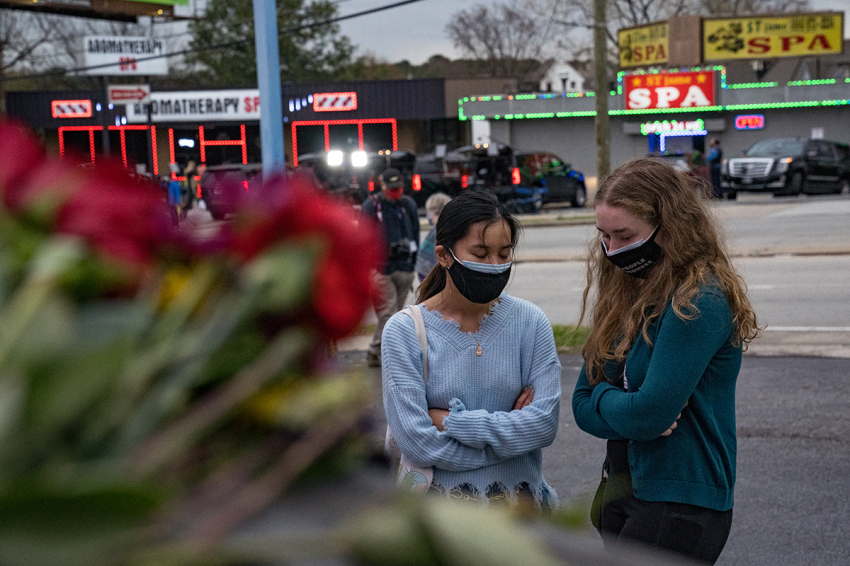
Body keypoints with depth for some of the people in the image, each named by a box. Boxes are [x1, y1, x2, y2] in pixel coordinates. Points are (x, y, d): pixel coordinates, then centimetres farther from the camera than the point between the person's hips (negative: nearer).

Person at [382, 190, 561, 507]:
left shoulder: (529, 321, -6)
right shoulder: (404, 331, -12)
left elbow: (545, 422, -15)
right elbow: (416, 442, -18)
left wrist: (450, 421, -17)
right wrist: (510, 428, -15)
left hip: (519, 503, 2)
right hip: (441, 508, -2)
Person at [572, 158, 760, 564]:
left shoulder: (699, 302, -18)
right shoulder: (625, 296, 8)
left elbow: (648, 414, -22)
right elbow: (583, 405, 7)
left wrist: (603, 396, -3)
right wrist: (626, 411, -13)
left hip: (680, 504, -8)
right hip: (623, 488, 8)